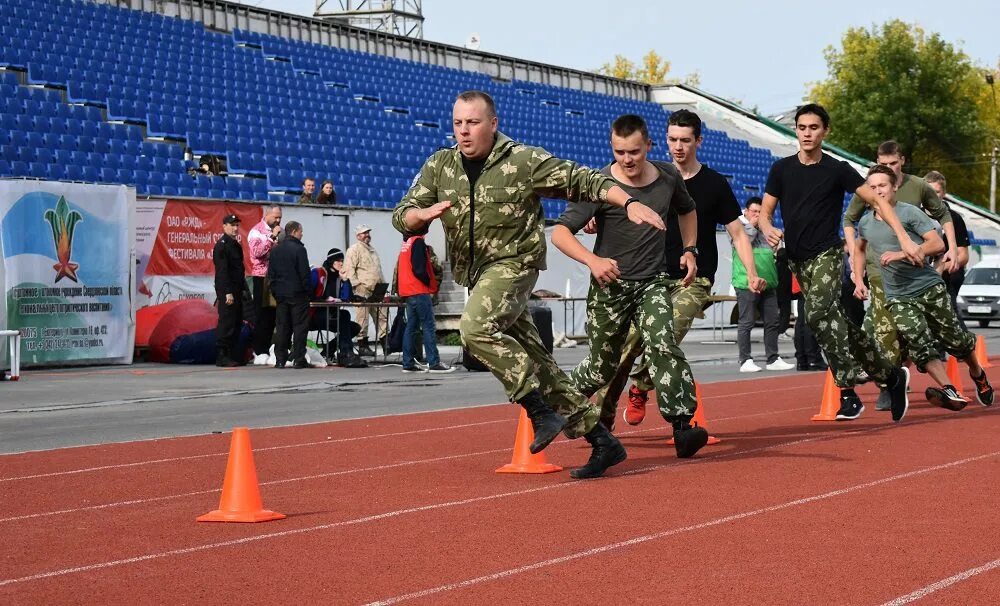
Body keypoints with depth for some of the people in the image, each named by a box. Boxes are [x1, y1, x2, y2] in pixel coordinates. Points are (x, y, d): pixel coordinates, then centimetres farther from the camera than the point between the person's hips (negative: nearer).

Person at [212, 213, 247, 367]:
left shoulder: (236, 245, 18)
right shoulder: (221, 245, -11)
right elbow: (222, 271, -17)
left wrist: (243, 289, 19)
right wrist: (228, 292, -22)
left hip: (236, 290, 9)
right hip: (226, 291, -9)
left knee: (237, 323, 10)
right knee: (226, 322, -10)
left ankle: (233, 355, 16)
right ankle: (221, 356, -8)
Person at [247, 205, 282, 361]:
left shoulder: (278, 231, 14)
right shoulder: (256, 231, -4)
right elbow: (257, 252, -20)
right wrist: (272, 237, -20)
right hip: (262, 277, -6)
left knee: (272, 315, 6)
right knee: (261, 316, -3)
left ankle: (267, 349, 12)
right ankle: (259, 352, 1)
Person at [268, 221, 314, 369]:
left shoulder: (275, 250, 10)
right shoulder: (299, 249, -11)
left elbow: (271, 273, 12)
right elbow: (305, 273, -13)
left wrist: (275, 290, 17)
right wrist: (308, 289, -3)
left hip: (281, 294, 6)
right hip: (297, 293, -6)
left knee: (282, 327, 8)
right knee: (300, 326, -2)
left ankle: (280, 359, 6)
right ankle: (298, 359, -5)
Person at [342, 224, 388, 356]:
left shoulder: (372, 250, 25)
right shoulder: (354, 249, -2)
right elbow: (349, 269, -10)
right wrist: (356, 284, -17)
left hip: (376, 290, 8)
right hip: (363, 290, -8)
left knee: (382, 316, 4)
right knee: (363, 316, -6)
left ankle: (384, 340, 8)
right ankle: (362, 345, -2)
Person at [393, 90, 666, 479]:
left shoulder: (524, 161, -6)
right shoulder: (439, 166, 7)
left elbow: (582, 180, -5)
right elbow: (402, 217, 3)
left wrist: (630, 203, -16)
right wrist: (424, 213, -20)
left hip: (514, 264, -6)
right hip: (477, 276, 6)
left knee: (476, 328, -31)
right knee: (534, 361, 5)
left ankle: (541, 412, -23)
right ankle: (600, 439, 11)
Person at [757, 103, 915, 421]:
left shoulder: (838, 170, -3)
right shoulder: (781, 169, 6)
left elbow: (877, 201, -1)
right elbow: (765, 212, 9)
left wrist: (904, 240, -9)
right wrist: (768, 230, -15)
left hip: (827, 255, -5)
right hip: (798, 260, 5)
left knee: (818, 314, -25)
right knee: (838, 322, 7)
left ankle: (848, 391, -20)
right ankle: (891, 374, 22)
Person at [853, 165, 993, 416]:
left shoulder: (909, 212, -6)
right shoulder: (865, 223, 10)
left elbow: (938, 244, -14)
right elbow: (859, 249, 32)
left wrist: (902, 254, -22)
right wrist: (858, 280, 19)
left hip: (929, 287, -3)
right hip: (897, 297, 3)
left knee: (955, 339, 6)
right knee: (920, 343, -19)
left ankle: (978, 375, 33)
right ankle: (949, 391, -24)